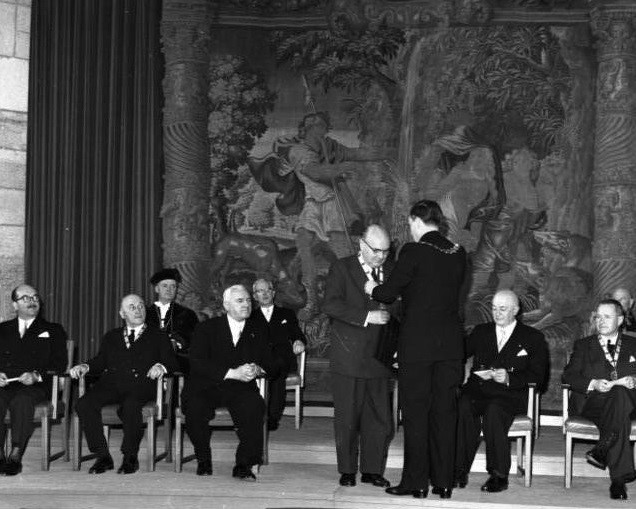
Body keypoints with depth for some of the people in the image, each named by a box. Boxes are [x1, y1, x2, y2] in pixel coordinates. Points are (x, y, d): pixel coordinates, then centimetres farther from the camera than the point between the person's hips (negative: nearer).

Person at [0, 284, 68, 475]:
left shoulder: (53, 331, 20)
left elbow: (59, 364, 7)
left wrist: (37, 375, -11)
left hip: (35, 386, -2)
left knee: (21, 401, -36)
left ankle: (16, 456, -34)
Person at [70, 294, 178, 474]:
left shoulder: (158, 337, 21)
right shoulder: (111, 337, 30)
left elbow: (171, 362, 8)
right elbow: (100, 361, 18)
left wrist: (161, 366, -15)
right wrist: (84, 366, -3)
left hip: (141, 385, -3)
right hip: (111, 383, 3)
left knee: (130, 405, -37)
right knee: (84, 404, -26)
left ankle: (130, 458, -21)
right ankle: (103, 457, -18)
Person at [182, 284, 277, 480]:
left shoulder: (259, 330, 15)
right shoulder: (207, 328, 5)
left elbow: (272, 364, 11)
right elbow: (197, 363, -9)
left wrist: (258, 370, -14)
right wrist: (232, 373, -20)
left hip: (241, 388, 1)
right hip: (207, 386, -1)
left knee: (254, 406, -32)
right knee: (193, 406, -32)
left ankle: (244, 465, -18)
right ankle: (203, 460, -7)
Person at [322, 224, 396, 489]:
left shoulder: (390, 272, 13)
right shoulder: (341, 269, 0)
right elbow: (331, 305, -13)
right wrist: (366, 316, -20)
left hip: (378, 356, 4)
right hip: (348, 356, -4)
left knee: (380, 418, 4)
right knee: (347, 417, 3)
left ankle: (373, 470, 15)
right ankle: (347, 470, 15)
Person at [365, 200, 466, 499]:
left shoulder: (414, 251, -11)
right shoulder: (458, 253, 7)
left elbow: (388, 293, -8)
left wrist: (373, 289, 15)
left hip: (417, 342, -5)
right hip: (451, 343, 5)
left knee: (415, 412, 3)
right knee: (445, 412, 10)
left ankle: (416, 482, 7)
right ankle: (443, 482, 14)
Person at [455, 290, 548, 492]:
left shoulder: (533, 338, 13)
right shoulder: (480, 332, 24)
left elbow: (537, 376, 3)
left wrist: (509, 378, -14)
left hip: (511, 395, -2)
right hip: (479, 390, 2)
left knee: (493, 410, -37)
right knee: (463, 406, -33)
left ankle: (499, 475, -30)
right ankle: (460, 470, -32)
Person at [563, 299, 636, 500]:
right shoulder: (583, 345, 20)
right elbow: (569, 375, 6)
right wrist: (593, 384, -12)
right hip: (591, 403, -1)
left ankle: (600, 451, -37)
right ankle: (619, 477, -38)